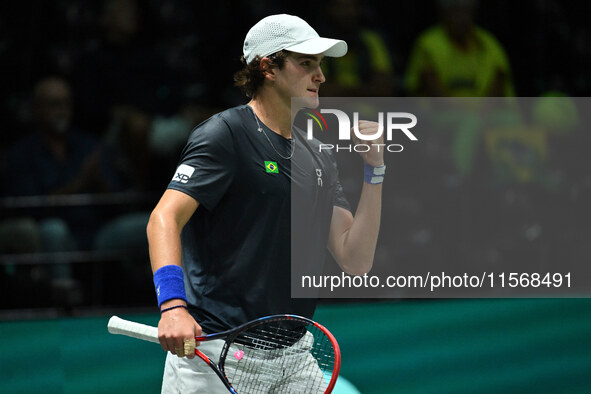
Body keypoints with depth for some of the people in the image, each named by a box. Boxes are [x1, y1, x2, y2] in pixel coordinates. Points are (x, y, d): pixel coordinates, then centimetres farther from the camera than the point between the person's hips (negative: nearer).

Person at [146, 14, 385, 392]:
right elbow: (164, 219, -17)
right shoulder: (224, 134, -5)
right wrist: (172, 305, -33)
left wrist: (374, 168, 0)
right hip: (210, 348, -6)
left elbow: (355, 261, 8)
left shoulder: (320, 159, 15)